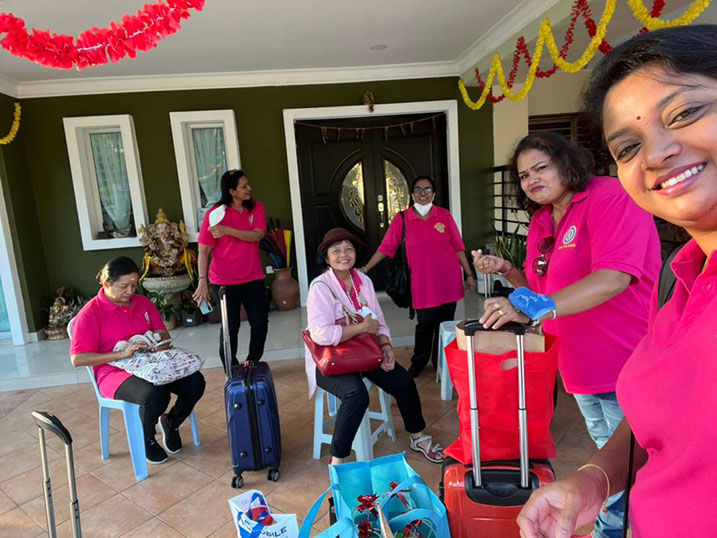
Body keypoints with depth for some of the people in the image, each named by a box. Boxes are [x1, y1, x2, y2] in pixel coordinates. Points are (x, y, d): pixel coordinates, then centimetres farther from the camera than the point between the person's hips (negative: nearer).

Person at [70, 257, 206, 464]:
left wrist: (159, 343, -12)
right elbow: (77, 358, -15)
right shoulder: (90, 314, -9)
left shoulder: (143, 303, 9)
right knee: (155, 394, -36)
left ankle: (171, 422, 12)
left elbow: (163, 333, 14)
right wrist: (121, 354, -25)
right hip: (115, 372, -5)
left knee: (195, 381, -20)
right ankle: (147, 440, -1)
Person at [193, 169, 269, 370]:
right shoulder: (215, 213, -8)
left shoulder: (256, 208, 2)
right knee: (230, 327, 6)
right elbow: (204, 250, -8)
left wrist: (227, 230, -23)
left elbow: (257, 235, -14)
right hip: (224, 280, -3)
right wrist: (202, 281, -15)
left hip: (253, 277, 4)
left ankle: (252, 366, 29)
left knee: (260, 323, 7)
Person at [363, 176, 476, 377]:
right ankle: (418, 363, 24)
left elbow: (458, 247, 6)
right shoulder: (402, 219, 0)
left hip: (449, 280, 2)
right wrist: (365, 269, -3)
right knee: (425, 324, -1)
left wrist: (468, 274, 5)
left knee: (445, 323, 10)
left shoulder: (444, 215, 4)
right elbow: (386, 247, 1)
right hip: (422, 283, -2)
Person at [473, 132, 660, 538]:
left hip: (626, 365, -8)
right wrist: (507, 271, -6)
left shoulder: (611, 198, -18)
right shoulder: (540, 222, 6)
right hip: (580, 366, 8)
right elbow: (541, 288, 14)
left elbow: (613, 278, -32)